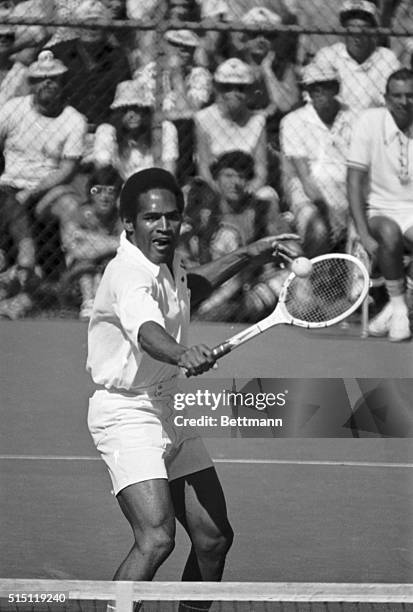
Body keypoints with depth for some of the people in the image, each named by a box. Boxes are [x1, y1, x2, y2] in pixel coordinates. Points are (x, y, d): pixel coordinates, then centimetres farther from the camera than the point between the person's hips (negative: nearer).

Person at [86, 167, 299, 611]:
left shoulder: (165, 261, 6)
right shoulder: (129, 274, -23)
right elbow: (147, 331, -44)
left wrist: (246, 257, 27)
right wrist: (182, 354, -65)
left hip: (172, 411, 9)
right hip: (128, 414, -9)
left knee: (213, 537, 6)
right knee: (156, 538, -24)